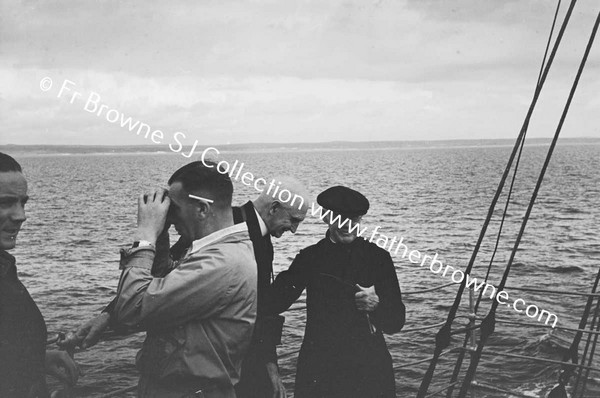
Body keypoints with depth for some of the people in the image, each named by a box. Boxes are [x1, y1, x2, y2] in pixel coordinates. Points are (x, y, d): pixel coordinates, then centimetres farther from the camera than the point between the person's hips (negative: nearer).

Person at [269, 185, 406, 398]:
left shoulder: (378, 257, 1)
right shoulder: (310, 257, 2)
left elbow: (396, 323, 1)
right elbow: (275, 305, -5)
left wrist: (377, 305, -19)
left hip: (369, 370, 0)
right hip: (319, 370, 0)